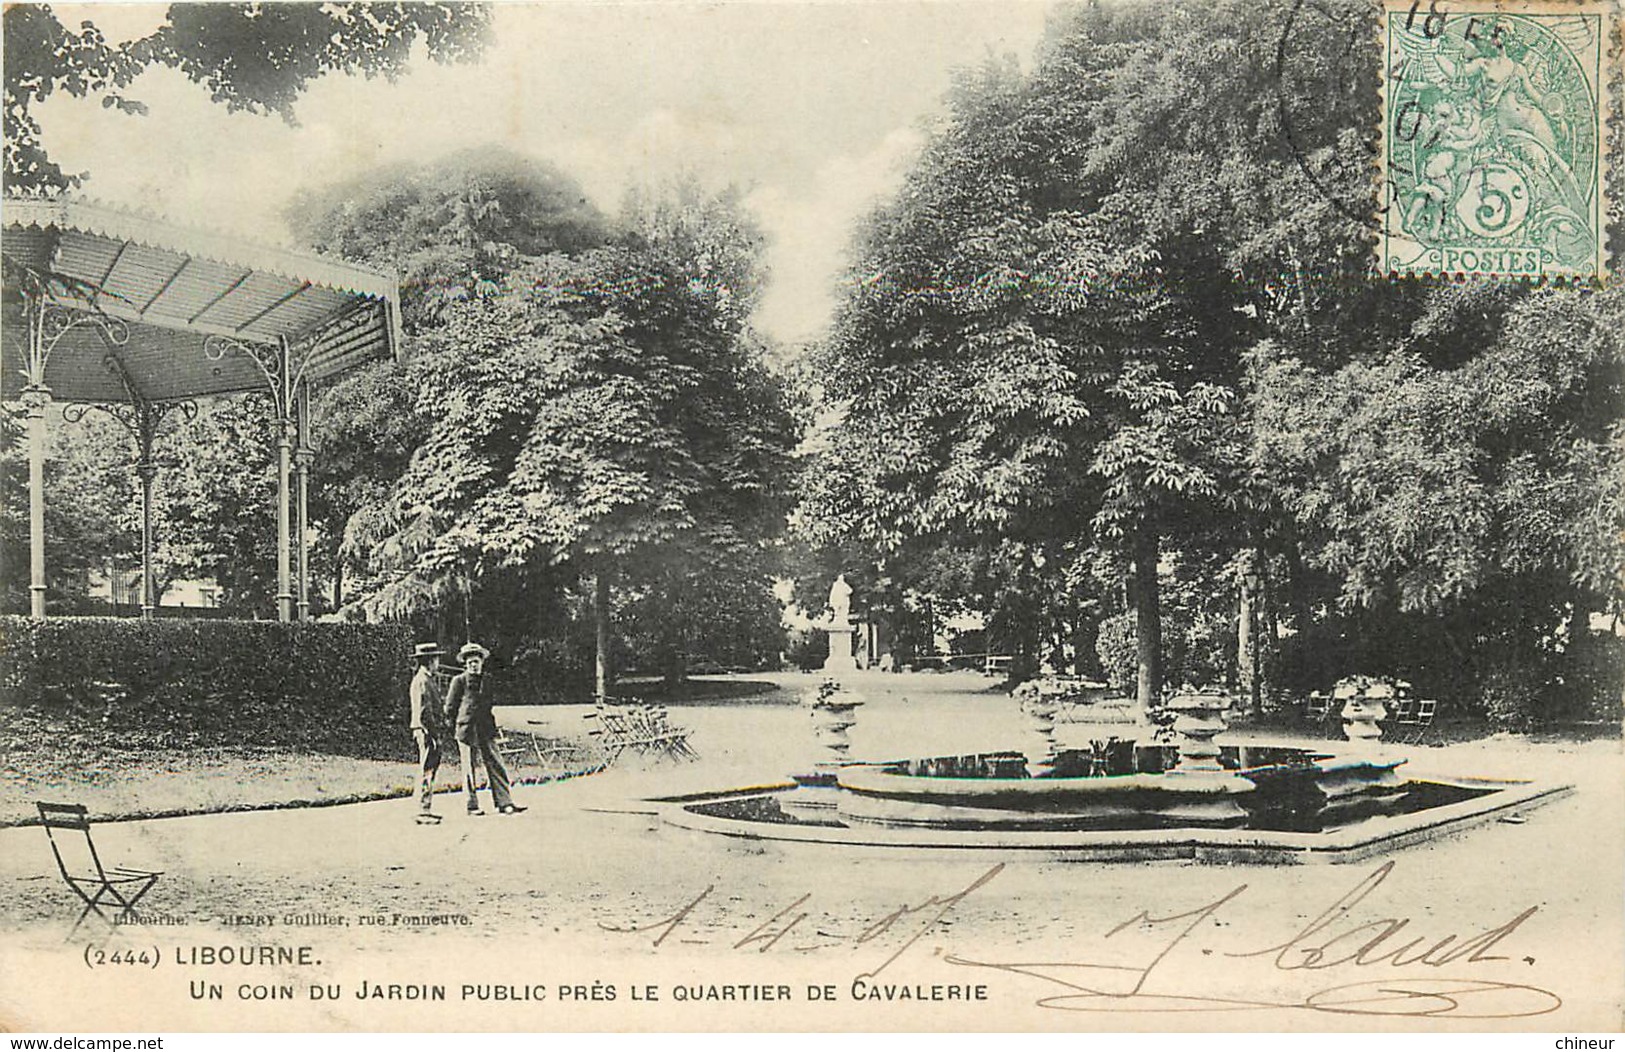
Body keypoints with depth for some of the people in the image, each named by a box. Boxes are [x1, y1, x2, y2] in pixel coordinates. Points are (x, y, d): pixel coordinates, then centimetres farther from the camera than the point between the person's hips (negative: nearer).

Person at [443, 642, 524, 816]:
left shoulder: (487, 680, 13)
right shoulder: (459, 681, -2)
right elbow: (449, 707, 1)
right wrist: (455, 729, -1)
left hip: (485, 730, 4)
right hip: (466, 730, -4)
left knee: (496, 766, -1)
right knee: (469, 769, 2)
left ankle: (504, 803, -1)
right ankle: (472, 805, 10)